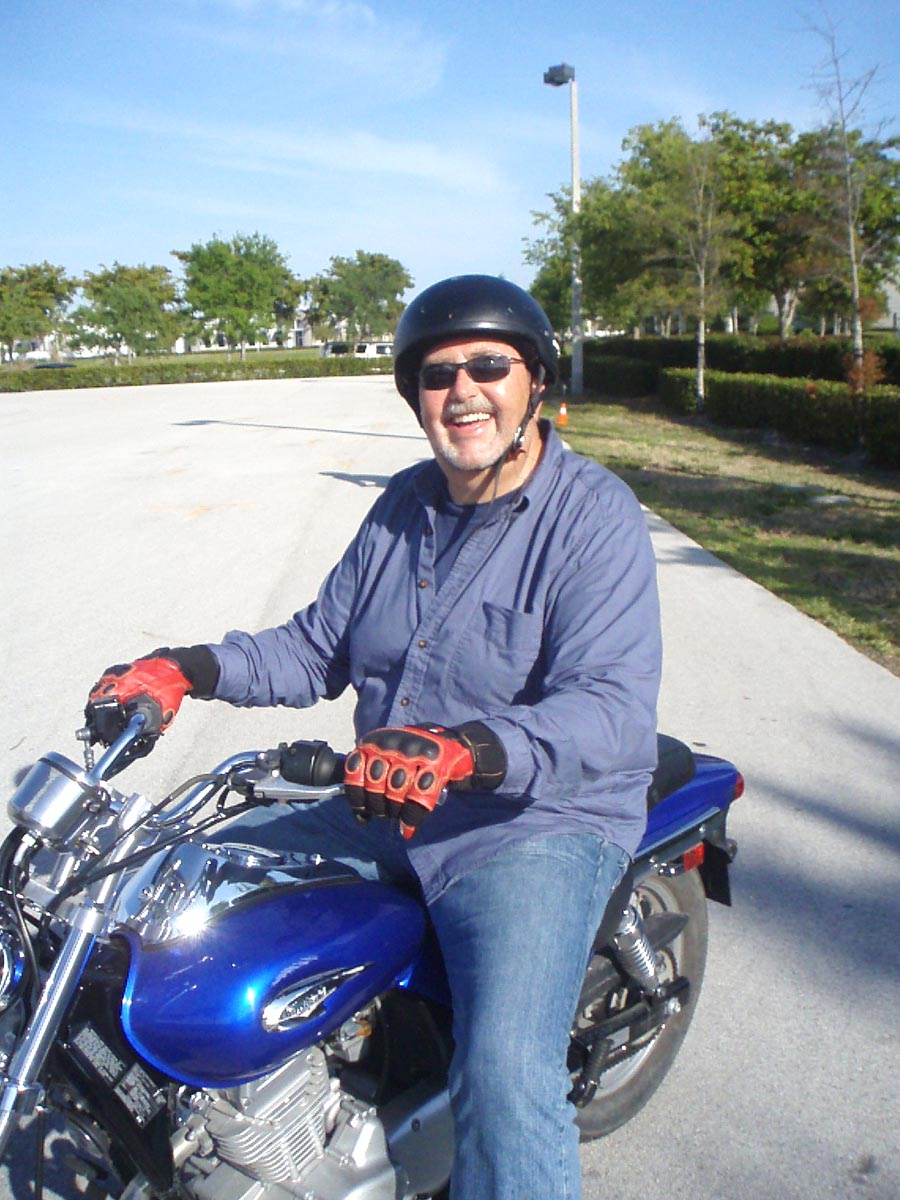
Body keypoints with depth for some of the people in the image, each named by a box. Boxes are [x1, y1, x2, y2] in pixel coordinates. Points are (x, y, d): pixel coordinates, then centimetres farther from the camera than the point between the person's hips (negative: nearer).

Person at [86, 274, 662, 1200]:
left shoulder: (595, 515, -13)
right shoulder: (405, 504, 9)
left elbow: (613, 711, -24)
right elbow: (319, 647, 12)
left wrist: (461, 754, -41)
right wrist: (184, 670, -3)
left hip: (540, 820, -6)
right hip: (380, 810, 7)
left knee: (505, 1072, -28)